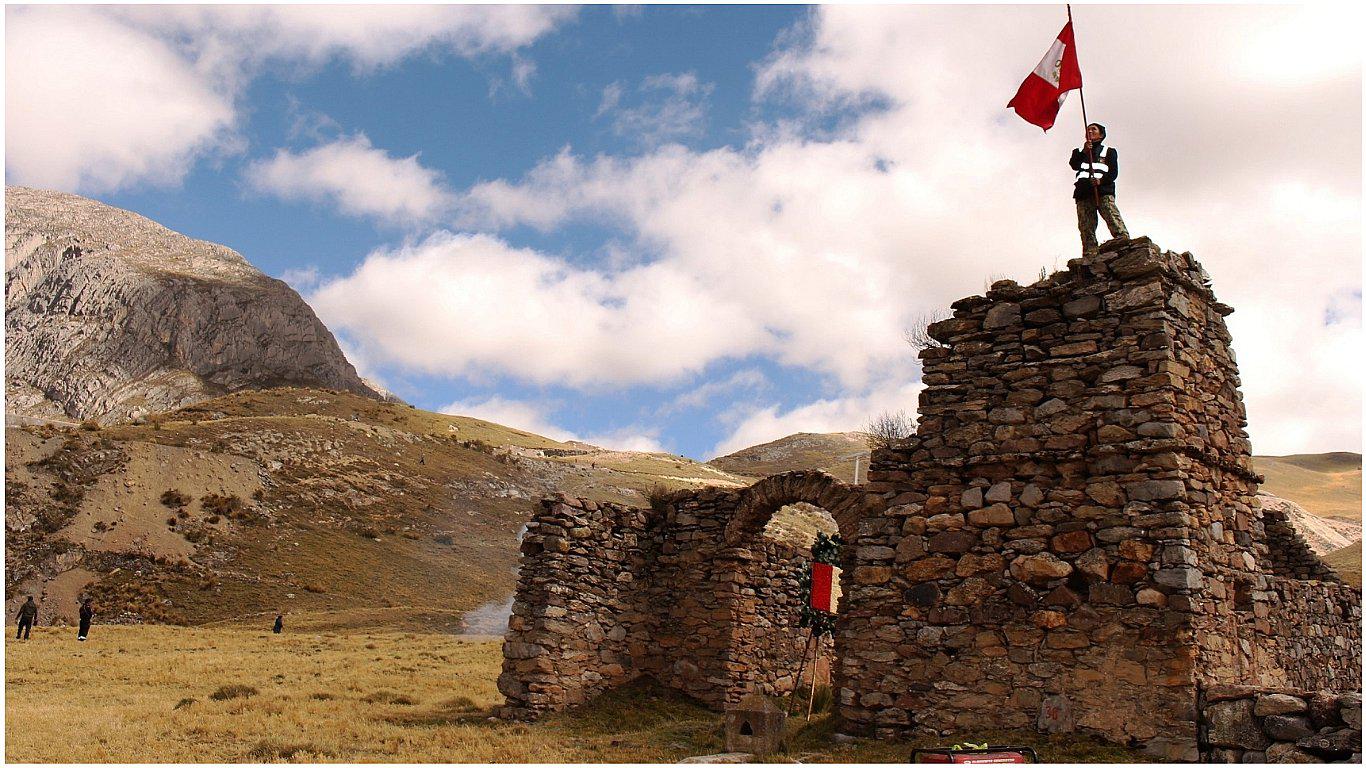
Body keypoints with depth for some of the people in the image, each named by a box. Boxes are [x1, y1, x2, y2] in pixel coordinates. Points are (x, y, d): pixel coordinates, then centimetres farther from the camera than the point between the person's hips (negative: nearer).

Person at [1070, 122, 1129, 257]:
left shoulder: (1109, 151, 22)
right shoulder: (1079, 152, 28)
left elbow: (1114, 172, 7)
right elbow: (1074, 166, 5)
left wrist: (1101, 180, -13)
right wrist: (1084, 152, -11)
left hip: (1103, 191, -1)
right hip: (1083, 193, 2)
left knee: (1115, 223, -20)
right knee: (1086, 229, -12)